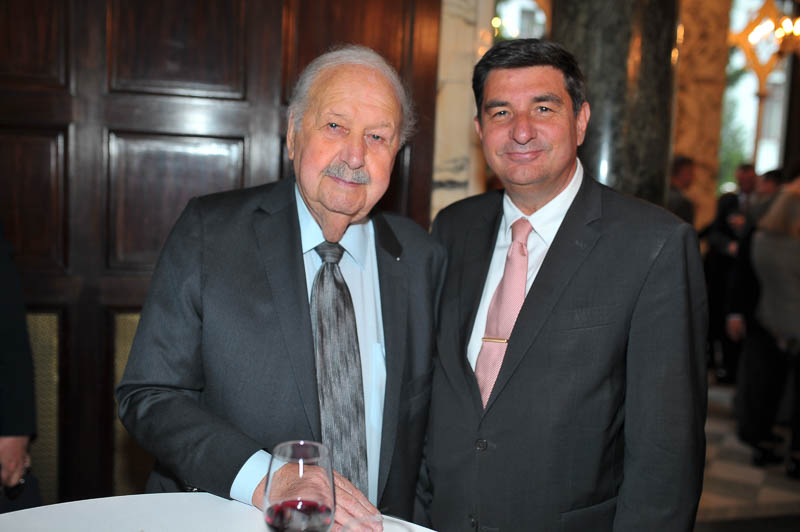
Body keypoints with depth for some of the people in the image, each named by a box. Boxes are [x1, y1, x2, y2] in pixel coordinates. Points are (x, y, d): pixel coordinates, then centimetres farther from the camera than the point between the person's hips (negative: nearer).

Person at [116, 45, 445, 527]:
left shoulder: (422, 258, 4)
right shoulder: (207, 232, -2)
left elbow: (418, 411, 10)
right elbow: (148, 396, -5)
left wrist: (403, 515, -2)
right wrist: (261, 478, -16)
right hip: (222, 518, -1)